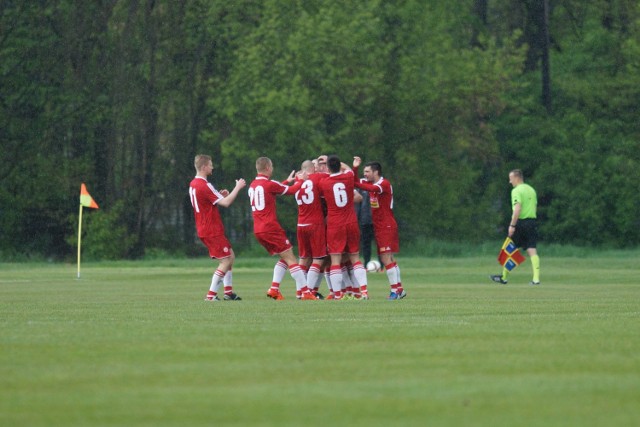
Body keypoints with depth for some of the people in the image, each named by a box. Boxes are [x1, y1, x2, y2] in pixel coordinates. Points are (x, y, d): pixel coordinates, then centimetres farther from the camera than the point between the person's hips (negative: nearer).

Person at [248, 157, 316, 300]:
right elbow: (291, 191, -1)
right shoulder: (269, 184, -11)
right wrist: (301, 180, 17)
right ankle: (305, 292, -7)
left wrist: (287, 181, 37)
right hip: (271, 228, -8)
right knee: (291, 259, -4)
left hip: (258, 230, 8)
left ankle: (274, 288, 8)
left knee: (284, 258, 18)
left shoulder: (253, 185, 12)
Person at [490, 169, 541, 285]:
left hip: (520, 223, -6)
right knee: (532, 251, 0)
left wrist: (512, 225, -20)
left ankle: (503, 277, 18)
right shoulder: (531, 190, 14)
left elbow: (517, 209, -21)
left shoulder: (516, 191, -10)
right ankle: (536, 278, -13)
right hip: (532, 222, 6)